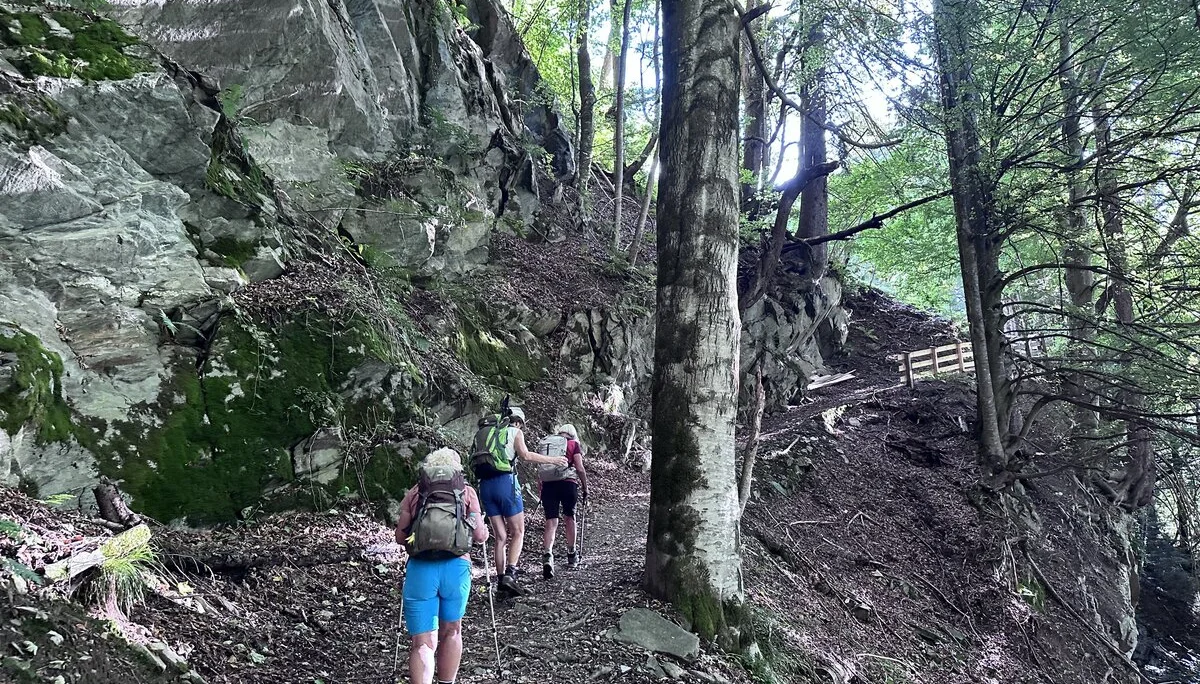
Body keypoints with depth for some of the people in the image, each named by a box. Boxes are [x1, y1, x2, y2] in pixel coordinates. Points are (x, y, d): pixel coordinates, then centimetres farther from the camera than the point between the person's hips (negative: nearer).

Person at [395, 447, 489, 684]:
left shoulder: (414, 493, 15)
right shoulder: (467, 492, 13)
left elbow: (400, 536, 12)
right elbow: (480, 536, 11)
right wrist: (483, 528, 33)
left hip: (420, 568, 0)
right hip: (456, 566, 0)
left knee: (423, 641, 1)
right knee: (451, 630, 21)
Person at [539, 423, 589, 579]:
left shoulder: (545, 444, 18)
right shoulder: (573, 444, 9)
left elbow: (539, 471, 14)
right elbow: (580, 469, 1)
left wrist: (541, 490, 20)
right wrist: (585, 488, 11)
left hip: (547, 484, 2)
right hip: (568, 483, -2)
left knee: (551, 522, 0)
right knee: (569, 517, 18)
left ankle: (547, 555, -22)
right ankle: (572, 556, 31)